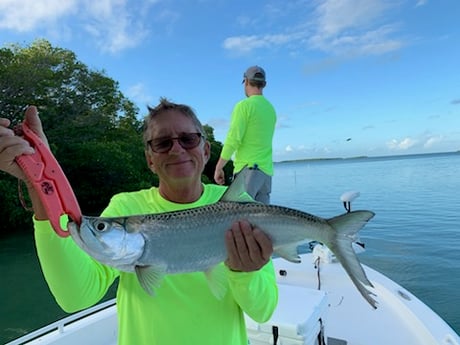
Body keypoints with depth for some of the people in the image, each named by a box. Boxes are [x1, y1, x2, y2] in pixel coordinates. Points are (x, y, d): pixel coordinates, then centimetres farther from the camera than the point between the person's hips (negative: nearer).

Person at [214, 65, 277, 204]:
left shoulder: (244, 105, -6)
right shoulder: (271, 108, 16)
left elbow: (233, 139, -12)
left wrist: (218, 167, -7)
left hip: (248, 167, -7)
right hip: (267, 169, 8)